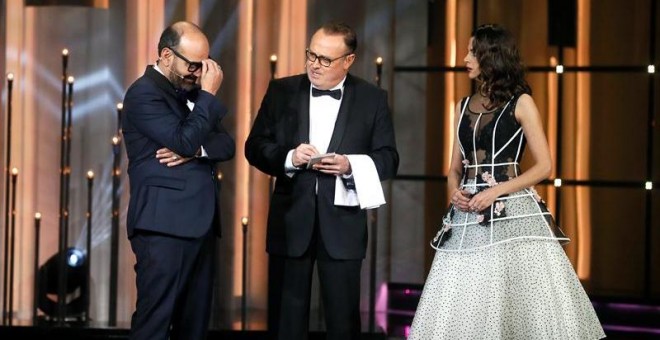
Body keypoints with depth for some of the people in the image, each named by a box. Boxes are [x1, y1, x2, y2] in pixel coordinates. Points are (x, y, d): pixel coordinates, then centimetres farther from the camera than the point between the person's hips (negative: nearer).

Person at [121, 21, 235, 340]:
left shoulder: (190, 90, 17)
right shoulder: (144, 93, -9)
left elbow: (226, 145, 10)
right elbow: (184, 140, -20)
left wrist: (195, 151, -10)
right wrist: (208, 95, -11)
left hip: (198, 223, 9)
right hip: (165, 225, -9)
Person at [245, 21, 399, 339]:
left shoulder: (372, 99, 2)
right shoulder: (282, 91, 5)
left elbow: (388, 159, 2)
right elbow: (255, 146, 4)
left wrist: (350, 166, -17)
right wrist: (288, 157, -16)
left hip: (342, 221, -1)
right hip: (290, 219, 1)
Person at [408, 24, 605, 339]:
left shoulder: (520, 103, -1)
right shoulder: (464, 107, 15)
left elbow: (544, 166, -5)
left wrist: (496, 191, -14)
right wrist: (455, 191, -3)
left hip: (512, 212, -5)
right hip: (469, 216, 5)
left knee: (527, 301, -8)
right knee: (462, 305, 1)